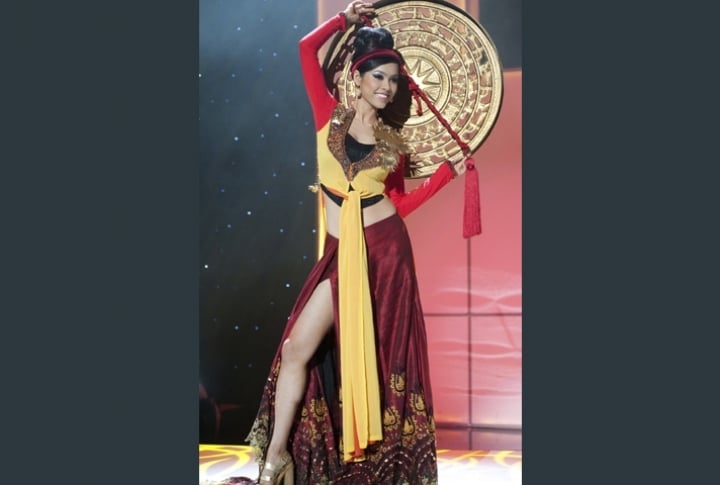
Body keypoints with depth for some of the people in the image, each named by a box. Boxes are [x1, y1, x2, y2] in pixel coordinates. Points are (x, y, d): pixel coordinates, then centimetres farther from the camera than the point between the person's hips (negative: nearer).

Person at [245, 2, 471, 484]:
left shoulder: (393, 143, 7)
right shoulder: (331, 115, 4)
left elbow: (400, 203, 8)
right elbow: (308, 48, 0)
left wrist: (449, 171, 8)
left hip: (385, 252, 1)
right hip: (341, 254, 0)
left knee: (379, 355, 6)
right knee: (299, 347, -7)